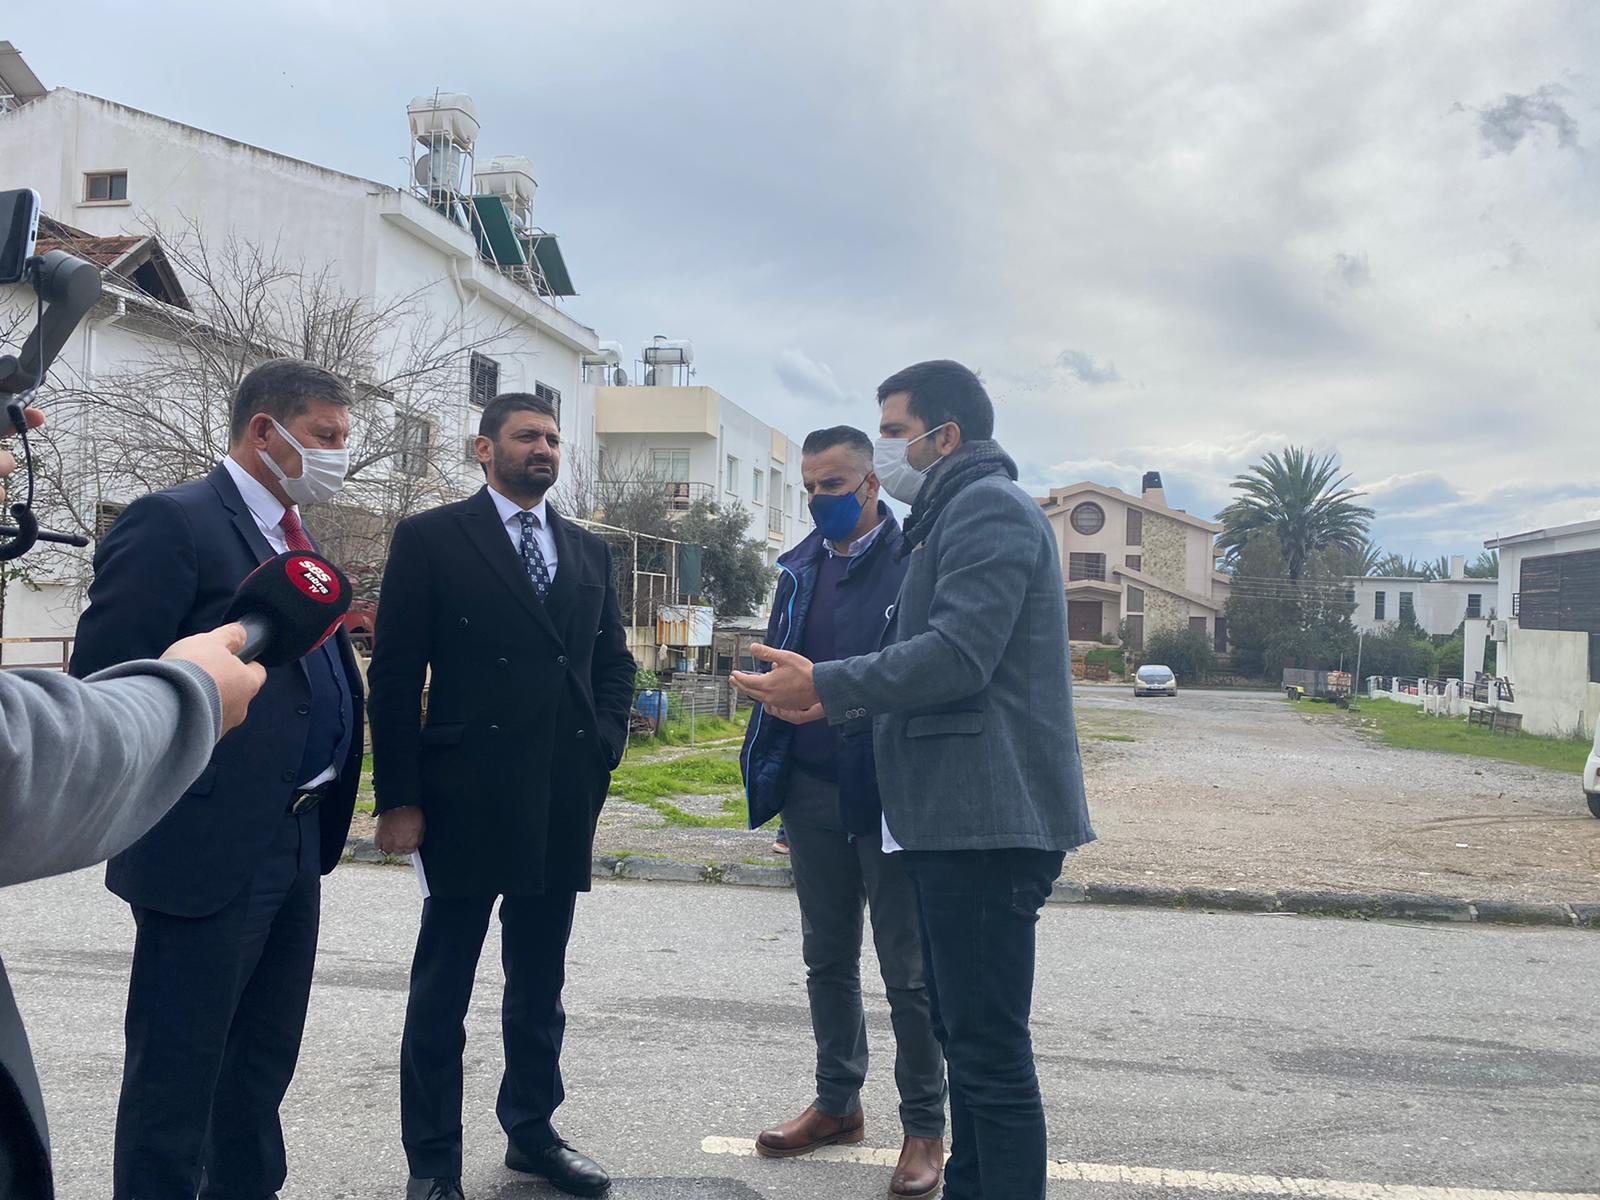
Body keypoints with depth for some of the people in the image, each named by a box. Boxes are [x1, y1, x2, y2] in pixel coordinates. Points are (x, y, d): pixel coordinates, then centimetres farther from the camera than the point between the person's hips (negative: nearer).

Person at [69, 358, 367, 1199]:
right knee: (176, 1070, 4)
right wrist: (170, 800, -12)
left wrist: (324, 819, 8)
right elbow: (104, 680, -16)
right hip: (209, 846, -9)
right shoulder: (171, 523, -12)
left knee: (263, 1065, 20)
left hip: (294, 845, 9)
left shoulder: (293, 541, 15)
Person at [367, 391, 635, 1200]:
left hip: (564, 802, 5)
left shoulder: (589, 552, 14)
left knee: (540, 981, 15)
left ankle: (532, 1130, 30)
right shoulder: (431, 540, -1)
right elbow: (396, 676, -5)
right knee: (442, 988, 5)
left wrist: (602, 749, 2)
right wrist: (399, 798, -9)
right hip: (466, 800, -4)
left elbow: (613, 662, 18)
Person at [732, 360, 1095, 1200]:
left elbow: (957, 656, -22)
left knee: (990, 1050, -6)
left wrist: (824, 684, -17)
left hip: (988, 818, -11)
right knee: (966, 1035, 18)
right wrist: (834, 706, 16)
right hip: (956, 817, 11)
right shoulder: (953, 516, 23)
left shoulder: (988, 508, -10)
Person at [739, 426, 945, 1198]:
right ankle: (837, 1103, 32)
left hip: (890, 795, -6)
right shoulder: (801, 569, 10)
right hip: (812, 792, 6)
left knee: (908, 972, 4)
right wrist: (771, 778, 10)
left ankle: (925, 1128, 17)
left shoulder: (914, 561, -9)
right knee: (827, 960, 17)